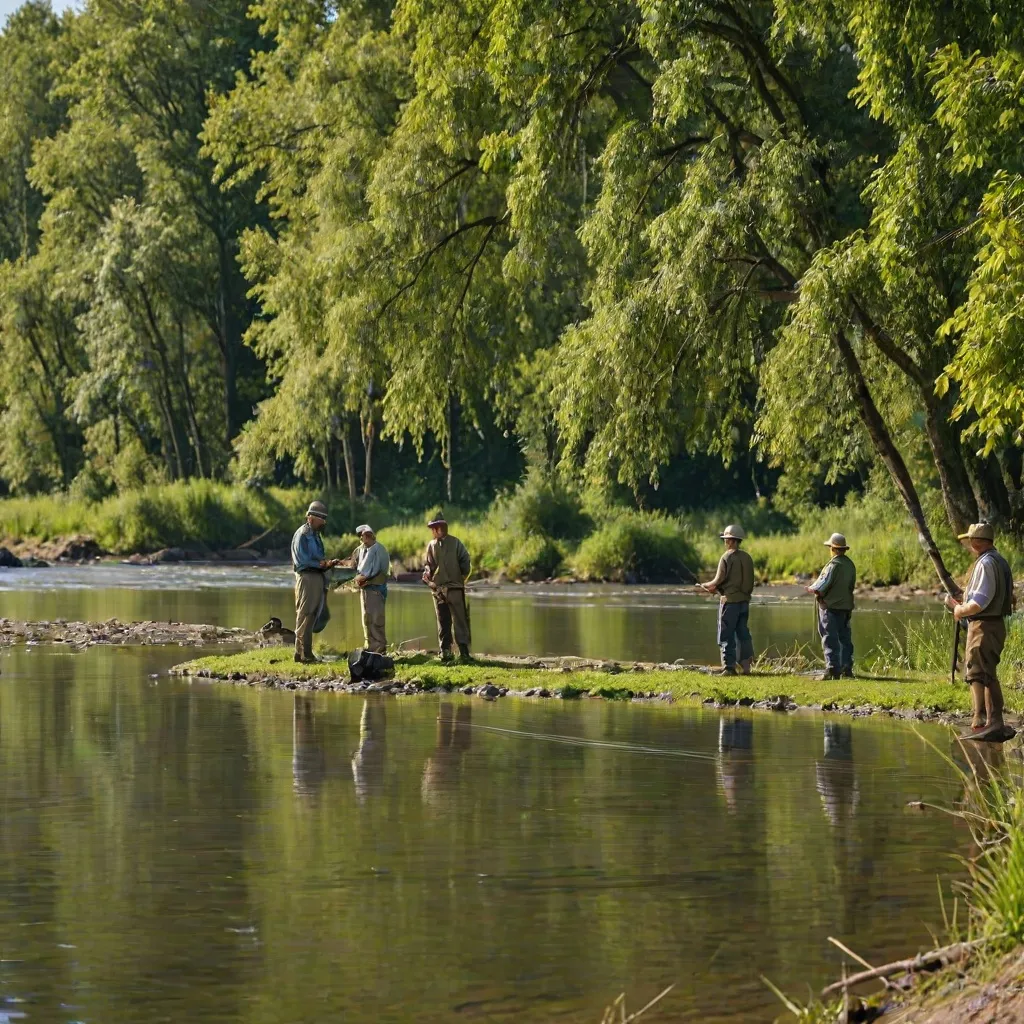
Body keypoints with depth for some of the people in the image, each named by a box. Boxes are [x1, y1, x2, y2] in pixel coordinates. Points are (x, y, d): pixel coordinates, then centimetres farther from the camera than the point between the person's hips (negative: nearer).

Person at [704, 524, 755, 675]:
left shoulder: (727, 557, -12)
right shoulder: (747, 558, 8)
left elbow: (719, 581, -14)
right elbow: (749, 582, 13)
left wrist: (707, 586, 8)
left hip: (730, 601, -6)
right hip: (744, 600, 6)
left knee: (727, 636, -1)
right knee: (743, 633, 12)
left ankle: (729, 667, -3)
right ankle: (746, 664, 6)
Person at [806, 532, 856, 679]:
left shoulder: (834, 565, -16)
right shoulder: (850, 565, 8)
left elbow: (824, 584, -16)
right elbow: (852, 586, 13)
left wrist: (812, 589, 2)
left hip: (831, 607, -8)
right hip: (846, 606, 8)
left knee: (830, 640, -4)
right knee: (845, 638, 12)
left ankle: (832, 670, -9)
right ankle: (847, 670, 12)